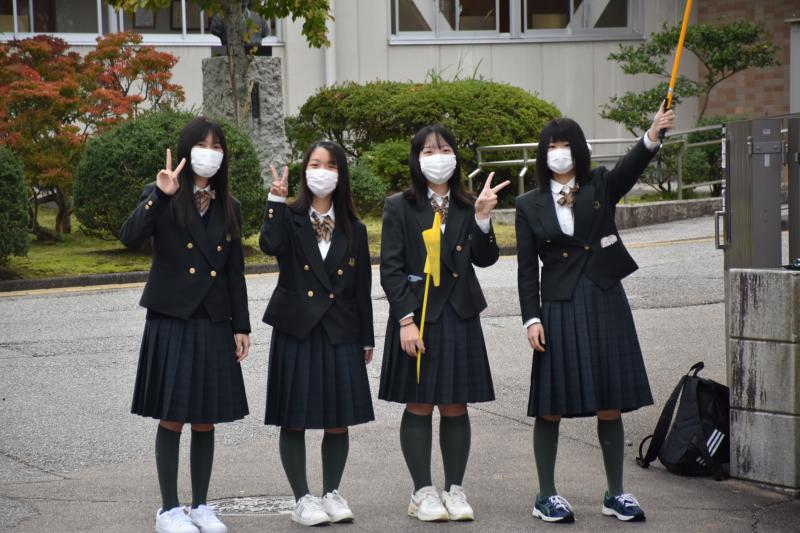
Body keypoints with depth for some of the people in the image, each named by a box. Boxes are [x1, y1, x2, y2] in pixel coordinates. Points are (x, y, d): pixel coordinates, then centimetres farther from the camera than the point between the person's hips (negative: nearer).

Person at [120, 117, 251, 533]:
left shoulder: (228, 207, 11)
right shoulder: (162, 198, -2)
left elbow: (235, 272, 12)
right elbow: (130, 237, -20)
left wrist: (241, 326, 8)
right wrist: (160, 196, -28)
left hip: (214, 324, 4)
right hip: (171, 322, -4)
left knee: (205, 421, 8)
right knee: (172, 420, 0)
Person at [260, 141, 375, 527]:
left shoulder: (353, 230, 8)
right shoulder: (289, 218, 1)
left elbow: (362, 287, 9)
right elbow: (270, 246, -21)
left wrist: (367, 339, 9)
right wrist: (276, 201, -21)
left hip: (340, 334, 2)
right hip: (296, 331, -2)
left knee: (338, 421, 5)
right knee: (294, 420, 1)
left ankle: (332, 494, 19)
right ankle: (302, 499, 11)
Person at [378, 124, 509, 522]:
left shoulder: (466, 207, 8)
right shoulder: (399, 207, -2)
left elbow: (485, 259, -2)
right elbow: (391, 269, -6)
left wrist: (482, 218, -17)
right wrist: (406, 319, -14)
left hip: (459, 317, 3)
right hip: (416, 314, -3)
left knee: (456, 407, 6)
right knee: (418, 406, 3)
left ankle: (455, 489, 15)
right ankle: (423, 493, 11)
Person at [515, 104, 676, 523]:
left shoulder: (601, 188, 4)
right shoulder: (530, 206, 4)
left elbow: (630, 167, -17)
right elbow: (527, 269, 2)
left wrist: (653, 135, -36)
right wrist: (531, 318, -7)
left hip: (605, 304, 1)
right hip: (559, 308, -1)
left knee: (610, 406, 5)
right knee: (551, 406, 2)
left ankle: (615, 493, 15)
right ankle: (546, 495, 12)